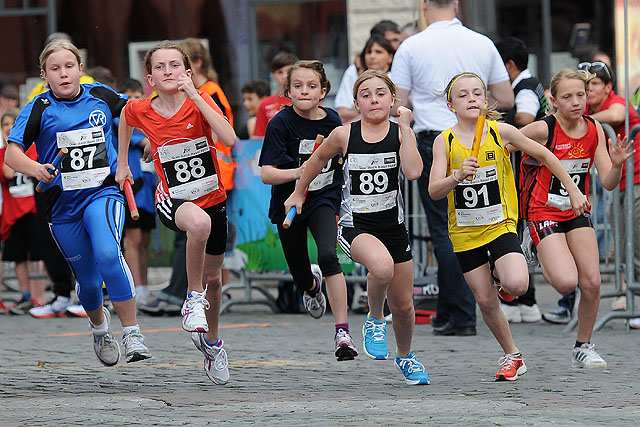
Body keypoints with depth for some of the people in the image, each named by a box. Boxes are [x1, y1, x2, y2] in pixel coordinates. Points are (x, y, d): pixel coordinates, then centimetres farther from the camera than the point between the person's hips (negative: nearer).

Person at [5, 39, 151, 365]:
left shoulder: (100, 95, 1)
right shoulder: (39, 109, -5)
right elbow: (11, 155, -13)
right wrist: (34, 168, -33)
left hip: (103, 192, -1)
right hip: (62, 204, 1)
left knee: (108, 254, -29)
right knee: (88, 280, 9)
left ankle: (132, 335, -25)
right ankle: (99, 325, 45)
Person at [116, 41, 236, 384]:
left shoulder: (200, 101, -15)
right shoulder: (140, 110, -10)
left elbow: (229, 139, -31)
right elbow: (126, 116, 17)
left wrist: (194, 95, -32)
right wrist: (122, 162, 21)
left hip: (213, 198, 2)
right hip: (173, 200, -2)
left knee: (211, 276, 17)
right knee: (199, 222, -39)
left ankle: (211, 342, 45)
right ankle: (194, 297, -18)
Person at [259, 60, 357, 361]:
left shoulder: (332, 121, -4)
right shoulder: (281, 124, -14)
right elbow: (266, 173, -21)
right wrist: (297, 172, -38)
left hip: (324, 200, 0)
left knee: (328, 256, -27)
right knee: (301, 279, 12)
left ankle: (343, 333, -24)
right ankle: (312, 285, 53)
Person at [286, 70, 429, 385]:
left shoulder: (401, 134, -4)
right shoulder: (344, 135, -4)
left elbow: (413, 172, -21)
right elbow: (318, 159, 16)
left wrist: (405, 127, -18)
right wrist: (298, 193, 25)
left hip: (393, 225, 2)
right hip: (355, 225, -2)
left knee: (403, 305, 10)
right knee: (381, 265, -36)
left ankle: (405, 356, 41)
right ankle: (374, 320, -7)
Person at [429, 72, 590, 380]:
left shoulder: (501, 133, -7)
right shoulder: (444, 141, -7)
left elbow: (544, 156, 6)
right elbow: (434, 191, -14)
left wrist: (573, 191, 8)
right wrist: (457, 176, -34)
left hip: (500, 224, -1)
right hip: (464, 231, 1)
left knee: (517, 285, -25)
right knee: (485, 300, 3)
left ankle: (501, 273, 12)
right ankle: (512, 356, 25)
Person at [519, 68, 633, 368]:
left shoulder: (594, 130, -3)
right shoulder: (543, 130, -17)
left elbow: (608, 183, -4)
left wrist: (616, 164, -23)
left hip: (577, 212, 5)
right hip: (544, 211, -5)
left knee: (592, 283, -5)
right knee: (566, 283, -21)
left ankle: (583, 347, 15)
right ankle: (540, 259, 13)